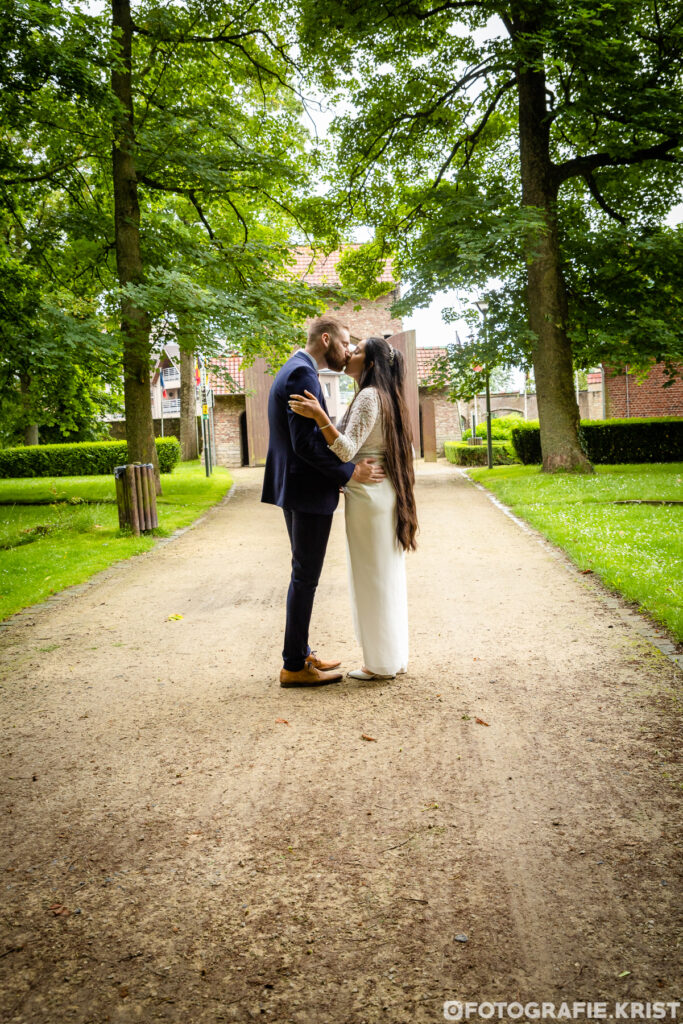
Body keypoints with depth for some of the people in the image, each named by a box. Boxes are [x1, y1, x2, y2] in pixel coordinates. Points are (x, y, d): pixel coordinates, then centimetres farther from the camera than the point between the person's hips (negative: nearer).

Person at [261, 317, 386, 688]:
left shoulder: (292, 371, 16)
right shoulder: (302, 374, -17)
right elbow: (305, 441, -24)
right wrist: (349, 473, -19)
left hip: (295, 490, 11)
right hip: (308, 491, -11)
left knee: (304, 575, 17)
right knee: (305, 577, -3)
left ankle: (300, 653, 26)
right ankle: (295, 666, 6)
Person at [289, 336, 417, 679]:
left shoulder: (368, 396, -14)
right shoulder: (384, 397, 16)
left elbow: (347, 450, -23)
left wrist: (320, 417, -32)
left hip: (367, 495, -10)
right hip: (384, 493, 10)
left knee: (371, 576, -2)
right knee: (386, 575, 14)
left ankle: (380, 663, 7)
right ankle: (394, 655, 22)